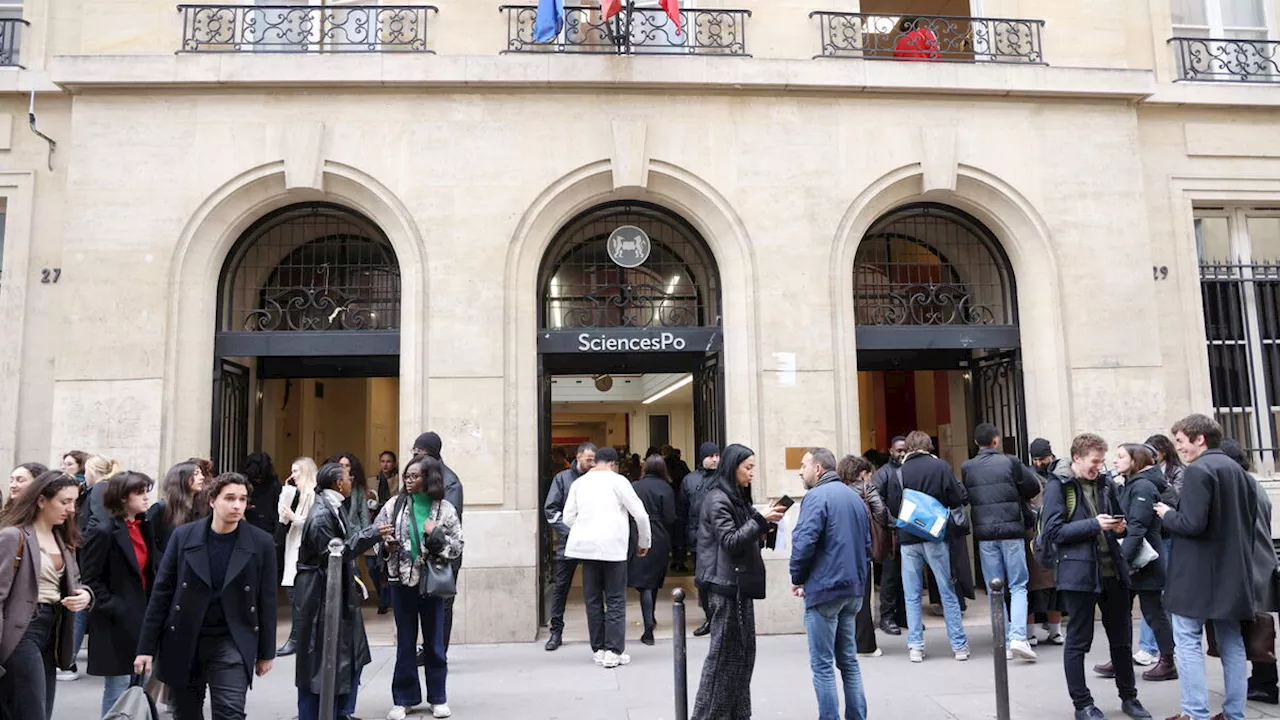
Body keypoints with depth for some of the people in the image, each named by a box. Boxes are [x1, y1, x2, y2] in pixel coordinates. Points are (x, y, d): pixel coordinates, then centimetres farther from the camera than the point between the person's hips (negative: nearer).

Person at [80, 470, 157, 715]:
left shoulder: (144, 528, 10)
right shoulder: (103, 532, -12)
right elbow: (90, 581, -13)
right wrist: (115, 610, -17)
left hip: (141, 621, 7)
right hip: (116, 625, -7)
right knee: (118, 692, 1)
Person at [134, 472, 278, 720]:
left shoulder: (261, 543, -6)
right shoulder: (183, 535, -4)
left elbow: (266, 600, -1)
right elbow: (161, 592, -1)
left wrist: (266, 652, 2)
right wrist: (146, 646, -2)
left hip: (232, 642, -1)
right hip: (183, 642, 2)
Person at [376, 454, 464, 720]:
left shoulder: (445, 509, -4)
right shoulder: (394, 505, -1)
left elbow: (458, 547, -3)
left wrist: (436, 535, -18)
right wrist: (386, 545, -19)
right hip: (401, 580, 1)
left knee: (435, 641, 10)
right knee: (405, 642, 10)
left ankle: (437, 697, 23)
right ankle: (404, 698, 22)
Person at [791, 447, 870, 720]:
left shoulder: (817, 496, -13)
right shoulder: (854, 496, 13)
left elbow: (804, 542, -21)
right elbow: (867, 543, 18)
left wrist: (797, 578, -7)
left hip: (824, 588, -8)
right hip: (854, 588, 8)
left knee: (822, 665, -1)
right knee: (848, 659, 16)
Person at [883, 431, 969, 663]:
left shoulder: (899, 472, -2)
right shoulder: (941, 466, -4)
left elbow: (893, 508, -2)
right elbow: (957, 500, -5)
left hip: (908, 539, 0)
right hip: (935, 536, 0)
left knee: (912, 596, 8)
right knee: (948, 592, 9)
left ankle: (915, 646, 8)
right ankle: (959, 645, 12)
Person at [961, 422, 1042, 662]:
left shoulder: (967, 468, 2)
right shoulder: (1010, 462, -4)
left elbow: (965, 498, 6)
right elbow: (1034, 488, 2)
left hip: (984, 533, 2)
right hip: (1011, 529, -2)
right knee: (1018, 586, 5)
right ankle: (1018, 637, -10)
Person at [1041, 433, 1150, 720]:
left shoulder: (1105, 484, 9)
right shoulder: (1058, 486, -9)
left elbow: (1117, 519, 22)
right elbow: (1054, 531, -15)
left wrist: (1119, 526, -1)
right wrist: (1094, 524, -20)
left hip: (1113, 572, 6)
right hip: (1079, 573, -6)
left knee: (1122, 638, 17)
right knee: (1078, 641, 4)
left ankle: (1129, 697, 33)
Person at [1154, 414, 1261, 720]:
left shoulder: (1197, 470, -16)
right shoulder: (1239, 470, 12)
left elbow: (1192, 524, -23)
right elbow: (1250, 519, 19)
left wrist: (1167, 515, -5)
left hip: (1197, 573, -8)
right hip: (1232, 571, 9)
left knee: (1187, 642, -2)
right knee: (1232, 644, 13)